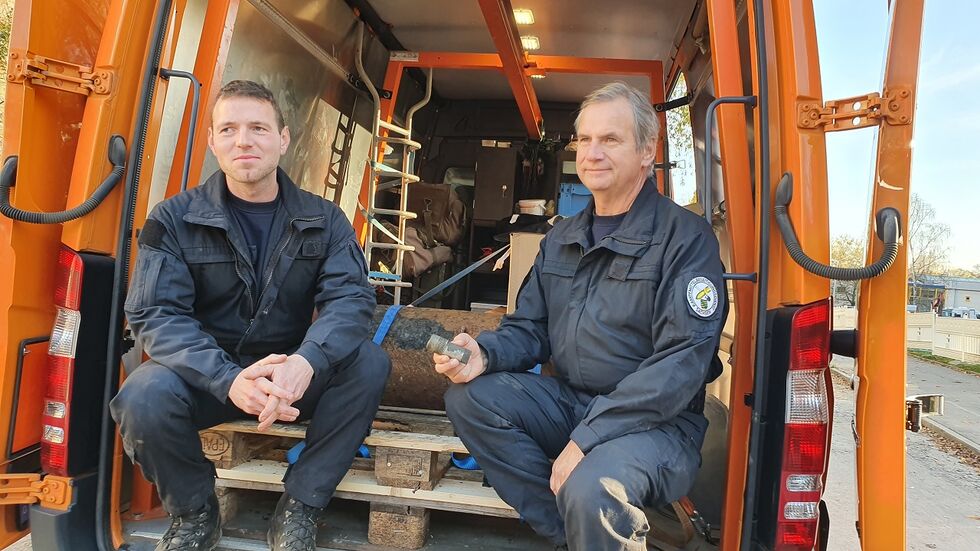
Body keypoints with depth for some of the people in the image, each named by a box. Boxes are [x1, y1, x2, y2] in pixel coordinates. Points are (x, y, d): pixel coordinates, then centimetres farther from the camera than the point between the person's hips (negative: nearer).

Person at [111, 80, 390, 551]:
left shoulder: (323, 220, -2)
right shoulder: (174, 219, -5)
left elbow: (351, 297, -14)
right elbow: (155, 315, -14)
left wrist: (308, 361, -37)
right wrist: (229, 379, -33)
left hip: (292, 376, 1)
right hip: (205, 378, -1)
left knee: (368, 363, -24)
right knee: (144, 396, -31)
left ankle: (299, 508, -9)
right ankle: (195, 513, 1)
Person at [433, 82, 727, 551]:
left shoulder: (686, 238, -11)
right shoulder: (561, 239, 11)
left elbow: (682, 362, -19)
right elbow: (529, 328, 13)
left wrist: (588, 437, -24)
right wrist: (485, 354, -12)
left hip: (656, 421, -6)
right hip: (569, 402, 7)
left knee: (591, 488, -35)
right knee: (468, 398, -12)